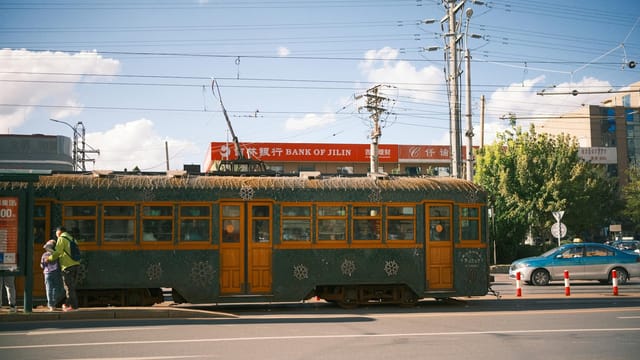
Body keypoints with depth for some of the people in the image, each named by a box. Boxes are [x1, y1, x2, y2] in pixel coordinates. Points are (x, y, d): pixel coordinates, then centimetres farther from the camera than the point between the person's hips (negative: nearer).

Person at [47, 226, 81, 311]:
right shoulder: (72, 239, 21)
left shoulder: (62, 238, -3)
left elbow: (58, 252, -13)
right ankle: (68, 304, 19)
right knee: (71, 286, 14)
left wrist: (49, 258, -1)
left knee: (69, 287, -3)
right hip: (76, 264, 8)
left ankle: (73, 305, -2)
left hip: (68, 266, -8)